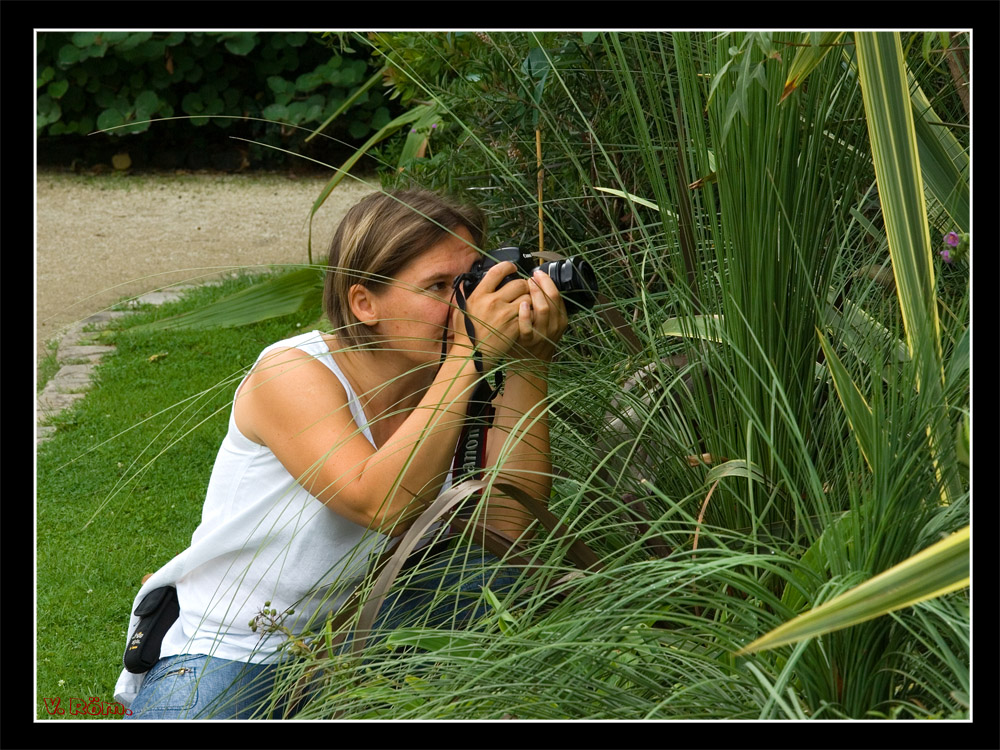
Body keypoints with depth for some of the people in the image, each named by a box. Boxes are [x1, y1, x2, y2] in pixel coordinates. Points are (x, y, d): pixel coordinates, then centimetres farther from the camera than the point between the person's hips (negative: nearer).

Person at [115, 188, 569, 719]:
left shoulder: (448, 388, -2)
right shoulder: (291, 374, -20)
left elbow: (511, 522, -16)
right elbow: (383, 504, -36)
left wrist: (529, 366, -21)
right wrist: (471, 354, -35)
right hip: (217, 652, -5)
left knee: (487, 576, -17)